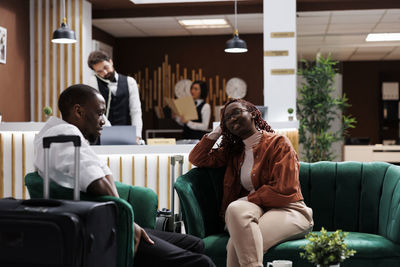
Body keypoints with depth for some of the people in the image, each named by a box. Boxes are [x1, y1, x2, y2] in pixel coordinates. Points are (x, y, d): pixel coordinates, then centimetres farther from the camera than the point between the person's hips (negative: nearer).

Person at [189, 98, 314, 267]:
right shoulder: (233, 151, 20)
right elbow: (197, 159, 23)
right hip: (254, 208, 5)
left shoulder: (278, 143, 0)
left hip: (287, 210, -5)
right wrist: (217, 132, 17)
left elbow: (284, 190, -10)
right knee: (236, 209, -35)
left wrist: (249, 198, -10)